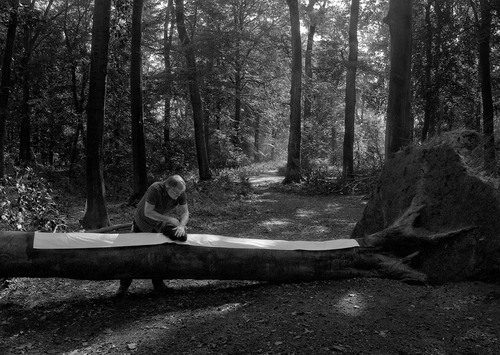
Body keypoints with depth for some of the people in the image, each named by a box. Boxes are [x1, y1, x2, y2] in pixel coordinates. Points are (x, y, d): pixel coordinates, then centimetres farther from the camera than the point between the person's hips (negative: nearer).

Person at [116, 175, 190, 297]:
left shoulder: (180, 192, -22)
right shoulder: (155, 189, -38)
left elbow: (185, 212, -16)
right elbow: (148, 212, -36)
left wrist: (181, 226, -35)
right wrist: (168, 219, -36)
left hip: (159, 225, 4)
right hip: (142, 223, -4)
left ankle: (158, 284, 21)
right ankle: (124, 286, 14)